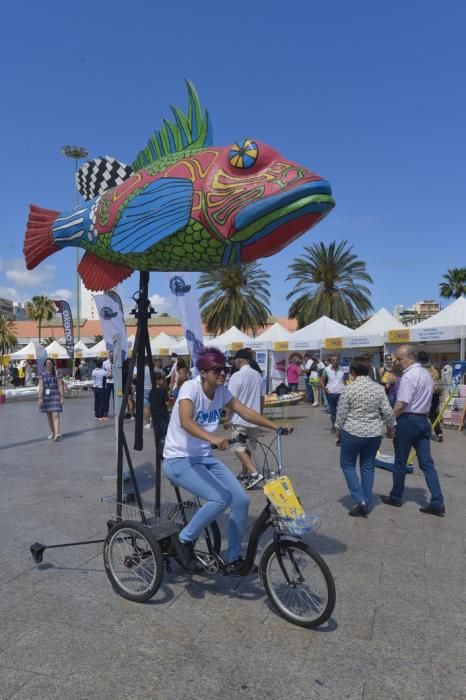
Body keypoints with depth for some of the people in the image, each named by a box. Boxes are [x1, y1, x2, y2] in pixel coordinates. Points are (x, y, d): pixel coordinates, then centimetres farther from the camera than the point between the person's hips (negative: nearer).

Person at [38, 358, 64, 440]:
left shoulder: (57, 373, -1)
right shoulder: (42, 374, 4)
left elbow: (60, 386, -3)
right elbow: (41, 387, -2)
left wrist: (62, 397, -8)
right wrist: (40, 398, -9)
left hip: (55, 396, -3)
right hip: (46, 397, 3)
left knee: (55, 415, -12)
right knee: (49, 416, 11)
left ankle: (57, 434, -23)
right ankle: (52, 433, 23)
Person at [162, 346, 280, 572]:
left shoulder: (221, 392, 0)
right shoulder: (191, 387, -21)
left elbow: (246, 412, 4)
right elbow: (185, 422, -38)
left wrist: (276, 427, -6)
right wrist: (212, 438, -54)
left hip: (204, 458, 7)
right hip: (178, 460, -7)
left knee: (241, 500, -2)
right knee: (221, 498, -26)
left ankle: (234, 559, 17)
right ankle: (184, 540, -1)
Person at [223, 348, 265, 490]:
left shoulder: (237, 376, -14)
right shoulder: (258, 375, 6)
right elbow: (261, 398, 12)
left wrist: (227, 419, -6)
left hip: (239, 419, -7)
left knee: (239, 448, -2)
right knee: (248, 448, 17)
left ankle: (255, 473, -14)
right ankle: (245, 474, 27)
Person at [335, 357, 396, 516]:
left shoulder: (348, 389, -10)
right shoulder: (379, 388, 1)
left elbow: (341, 415, -8)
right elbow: (387, 412, 1)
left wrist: (338, 433, 4)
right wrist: (390, 429, 16)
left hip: (352, 432, -4)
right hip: (374, 433, 4)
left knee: (347, 464, 11)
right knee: (368, 466, 14)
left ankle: (360, 500, 2)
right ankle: (366, 504, 19)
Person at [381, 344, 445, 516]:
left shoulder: (408, 376, -19)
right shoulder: (426, 373, 12)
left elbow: (401, 405, -22)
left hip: (408, 420, -8)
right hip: (423, 420, 9)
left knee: (400, 462, 7)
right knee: (427, 462, 8)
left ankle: (396, 497, 22)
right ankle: (437, 502, 4)